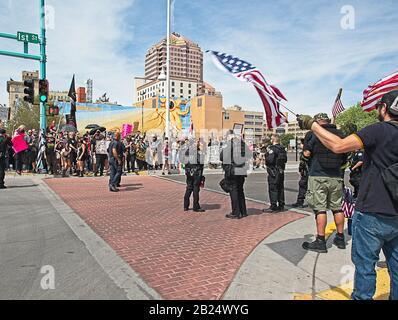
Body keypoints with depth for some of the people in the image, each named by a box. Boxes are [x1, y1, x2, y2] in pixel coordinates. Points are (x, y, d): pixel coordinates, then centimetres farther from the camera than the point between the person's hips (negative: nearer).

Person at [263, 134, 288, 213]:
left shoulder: (272, 148, -15)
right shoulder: (283, 149, 12)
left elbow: (270, 160, -23)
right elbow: (285, 160, 17)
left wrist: (265, 160, -5)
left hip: (273, 172, -8)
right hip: (281, 171, 9)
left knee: (273, 189, -4)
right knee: (280, 188, 13)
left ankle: (273, 207, -3)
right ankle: (281, 206, 20)